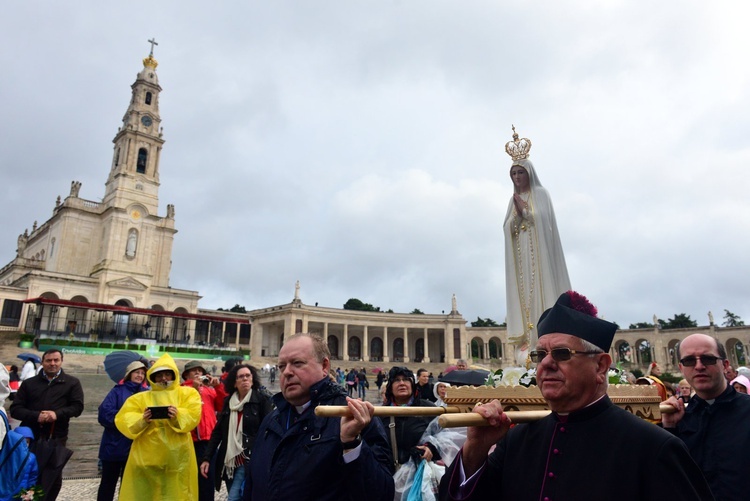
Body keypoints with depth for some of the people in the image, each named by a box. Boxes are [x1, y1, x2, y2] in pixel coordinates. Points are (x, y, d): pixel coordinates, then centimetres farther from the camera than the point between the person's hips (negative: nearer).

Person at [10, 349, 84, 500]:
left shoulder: (72, 383, 6)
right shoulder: (29, 383, 10)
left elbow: (77, 406, 0)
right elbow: (15, 409, 3)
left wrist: (57, 413, -18)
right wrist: (36, 416, -16)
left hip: (56, 437, -1)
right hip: (30, 436, 1)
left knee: (54, 476, 7)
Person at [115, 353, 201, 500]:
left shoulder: (187, 393, 8)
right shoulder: (140, 398, 14)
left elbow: (192, 415, -6)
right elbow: (123, 419, 2)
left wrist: (178, 415, -25)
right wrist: (142, 420, -17)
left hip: (177, 457, -1)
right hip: (146, 457, 2)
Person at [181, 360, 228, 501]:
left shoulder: (210, 390, 14)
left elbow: (223, 407, 4)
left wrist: (218, 386, -5)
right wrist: (193, 388, -14)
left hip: (208, 441, 2)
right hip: (189, 441, -2)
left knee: (206, 482, 4)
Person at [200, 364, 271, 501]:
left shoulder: (261, 400, -6)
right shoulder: (228, 402, 8)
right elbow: (218, 431, 11)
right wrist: (206, 457, 5)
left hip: (249, 461, -5)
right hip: (229, 461, 5)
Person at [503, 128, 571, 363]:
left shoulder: (540, 194, 6)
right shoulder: (513, 199, 19)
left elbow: (543, 219, -7)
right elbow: (507, 228, 10)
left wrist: (525, 209, -7)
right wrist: (517, 213, -6)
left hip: (538, 252, -4)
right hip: (519, 255, 5)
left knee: (541, 289, -11)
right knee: (523, 291, -3)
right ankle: (527, 339, -5)